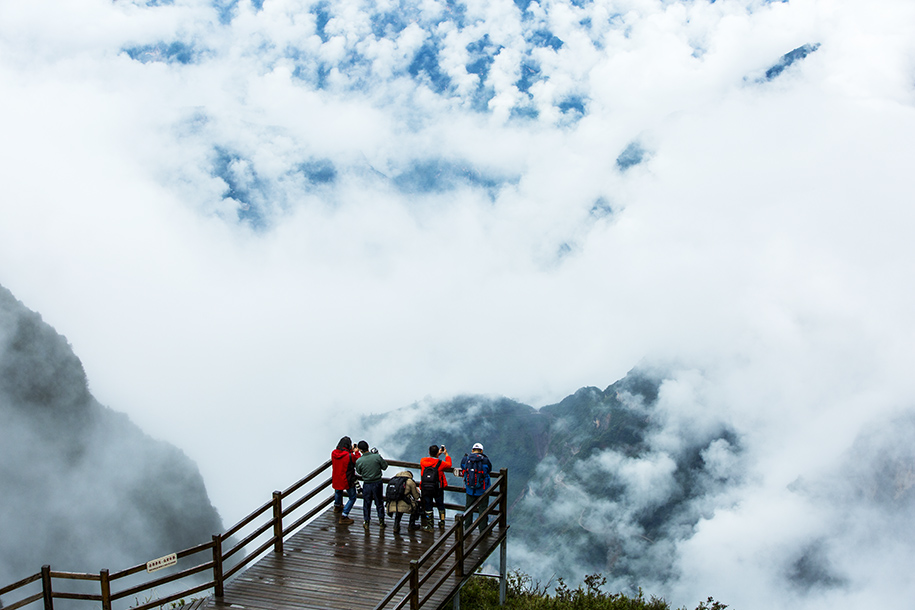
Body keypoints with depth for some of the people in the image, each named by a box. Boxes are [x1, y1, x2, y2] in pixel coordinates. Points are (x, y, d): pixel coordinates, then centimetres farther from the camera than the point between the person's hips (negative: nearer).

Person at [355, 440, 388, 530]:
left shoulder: (359, 461, -16)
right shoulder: (377, 457, -17)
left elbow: (359, 472, 1)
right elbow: (385, 466, -3)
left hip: (367, 484, -1)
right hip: (377, 483, 1)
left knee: (367, 503, 15)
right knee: (379, 502, 17)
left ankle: (366, 522, 23)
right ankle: (381, 521, 27)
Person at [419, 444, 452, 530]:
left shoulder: (423, 461, -6)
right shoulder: (440, 463, -11)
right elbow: (449, 465, 9)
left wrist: (437, 455, 21)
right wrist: (446, 454, 21)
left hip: (426, 488, 1)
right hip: (438, 488, -1)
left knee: (428, 506, 9)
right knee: (440, 505, 17)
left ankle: (429, 525, 10)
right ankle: (442, 522, 28)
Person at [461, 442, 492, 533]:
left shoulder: (465, 460, -7)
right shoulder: (485, 460, -13)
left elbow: (463, 471, 6)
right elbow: (489, 470, 4)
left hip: (469, 490, 3)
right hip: (482, 491, -2)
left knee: (468, 508, 18)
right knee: (482, 509, 10)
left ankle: (467, 529, 28)